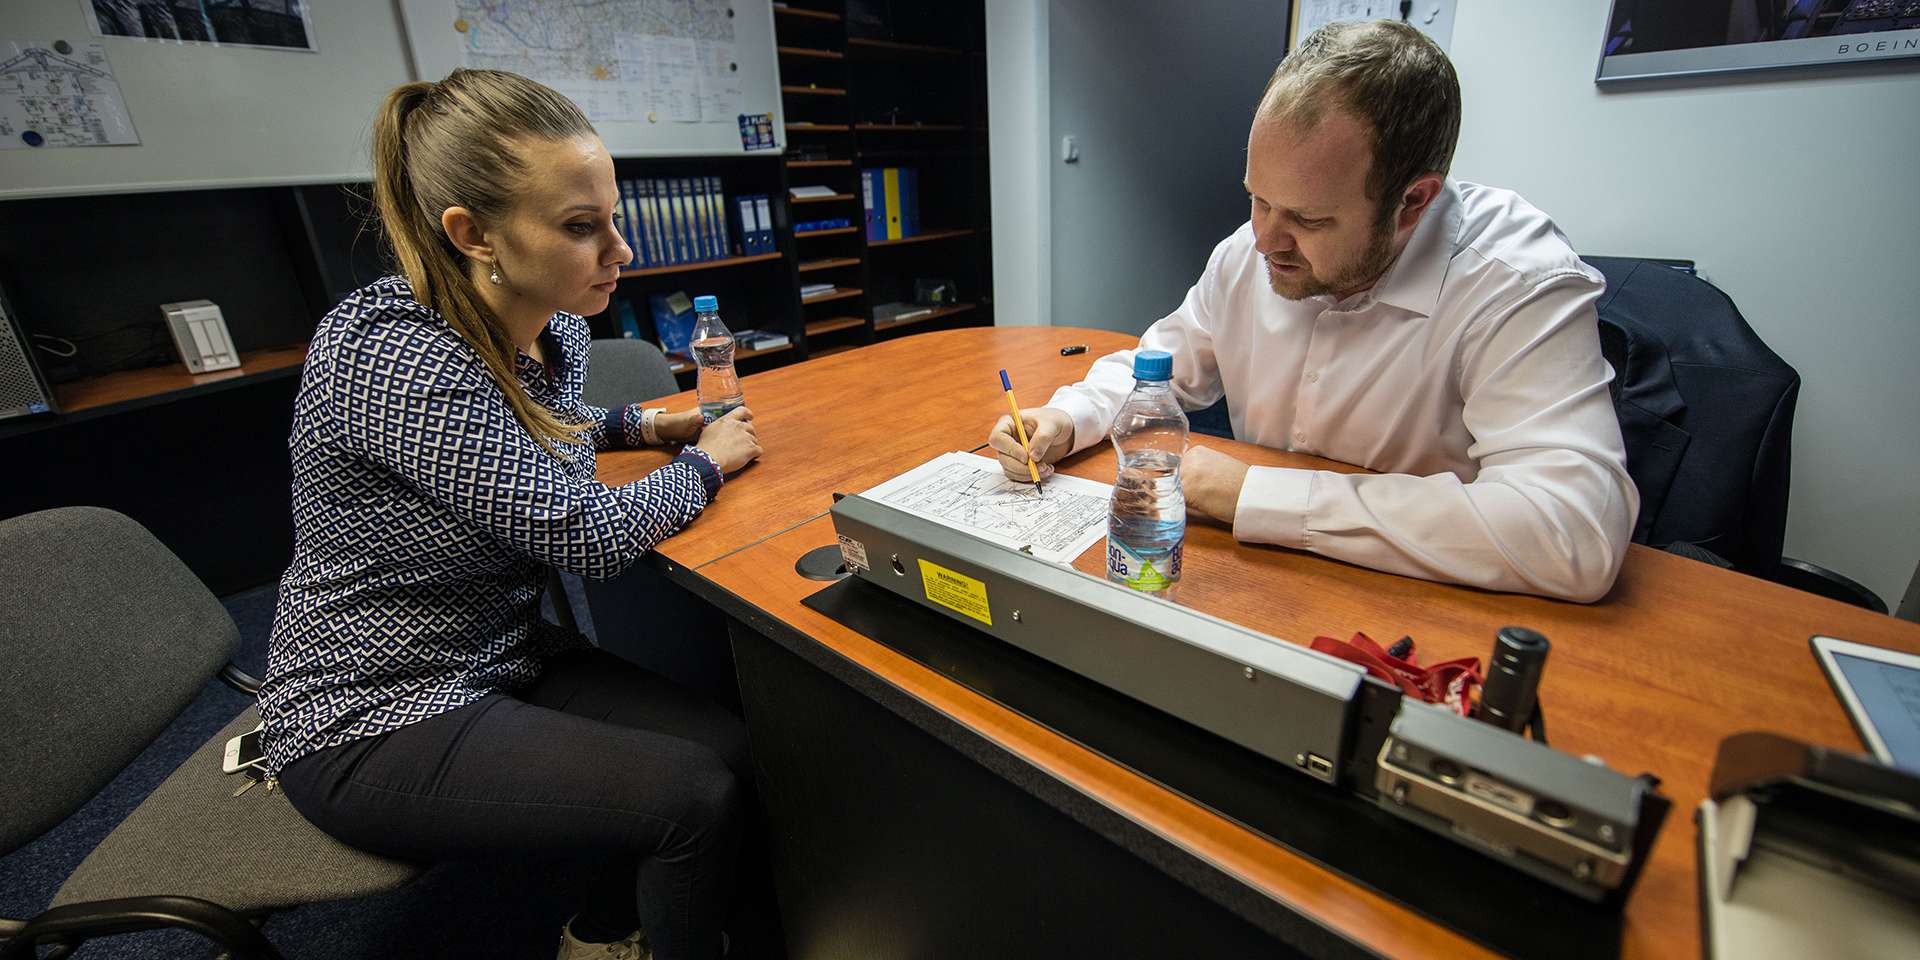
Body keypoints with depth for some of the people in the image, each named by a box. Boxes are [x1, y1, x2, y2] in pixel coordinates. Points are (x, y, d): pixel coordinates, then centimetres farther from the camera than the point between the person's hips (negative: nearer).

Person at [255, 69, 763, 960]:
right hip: (374, 724, -7)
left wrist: (647, 423, 2)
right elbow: (589, 535, -29)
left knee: (728, 744, -5)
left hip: (504, 654, 7)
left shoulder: (555, 328, -3)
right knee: (696, 795, -15)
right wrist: (707, 459, -12)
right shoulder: (388, 355, -28)